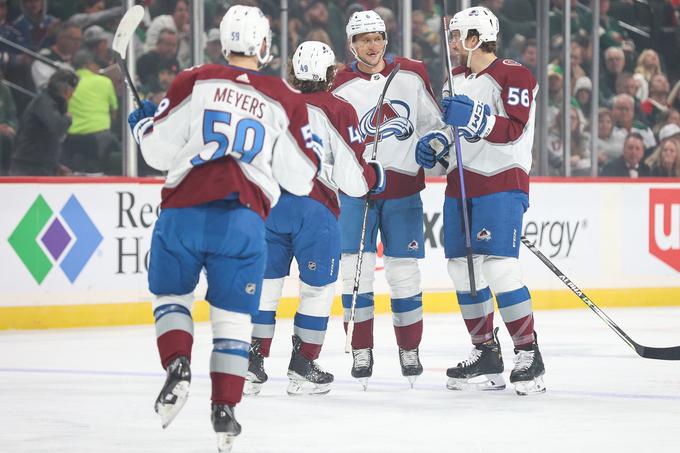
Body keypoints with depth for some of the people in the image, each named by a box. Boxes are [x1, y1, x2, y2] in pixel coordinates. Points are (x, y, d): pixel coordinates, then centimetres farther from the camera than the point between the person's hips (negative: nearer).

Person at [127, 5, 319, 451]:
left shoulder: (194, 82, 1)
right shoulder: (287, 100, 5)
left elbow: (159, 150, 0)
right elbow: (300, 178, 8)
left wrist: (143, 122, 21)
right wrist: (310, 149, 29)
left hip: (184, 212, 0)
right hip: (243, 221, 0)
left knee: (171, 295, 20)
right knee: (233, 316, 10)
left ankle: (177, 365, -4)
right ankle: (225, 411, 6)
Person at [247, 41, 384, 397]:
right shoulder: (339, 111, -1)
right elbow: (352, 176, -6)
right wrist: (375, 176, 15)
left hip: (268, 203, 3)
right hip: (314, 207, -3)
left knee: (265, 283, 11)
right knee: (319, 286, 11)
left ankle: (253, 365, 9)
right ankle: (302, 368, 12)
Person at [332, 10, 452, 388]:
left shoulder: (412, 75, 3)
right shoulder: (339, 87, 0)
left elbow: (433, 120, 12)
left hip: (403, 186, 0)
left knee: (404, 271, 2)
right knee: (356, 269, -6)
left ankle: (410, 349, 15)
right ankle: (361, 350, 5)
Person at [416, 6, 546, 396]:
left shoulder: (515, 76, -9)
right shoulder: (456, 79, 16)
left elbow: (512, 130, -21)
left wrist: (474, 117, -33)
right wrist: (434, 146, 7)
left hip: (501, 183, -9)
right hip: (461, 184, 9)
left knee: (498, 268, -17)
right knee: (463, 270, 7)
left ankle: (529, 356, -10)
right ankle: (487, 357, 16)